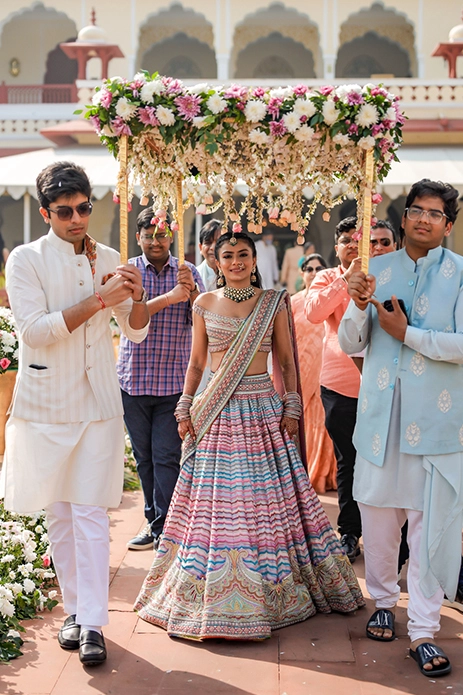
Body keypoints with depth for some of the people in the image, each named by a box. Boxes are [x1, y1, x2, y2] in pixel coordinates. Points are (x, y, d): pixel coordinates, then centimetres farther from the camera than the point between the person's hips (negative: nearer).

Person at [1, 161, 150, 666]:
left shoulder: (108, 260, 8)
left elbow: (137, 332, 12)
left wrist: (135, 296, -10)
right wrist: (99, 298, -20)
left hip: (98, 402, 1)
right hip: (46, 403, -1)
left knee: (90, 511, -3)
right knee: (58, 512, 8)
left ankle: (92, 623, 0)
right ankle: (74, 610, 22)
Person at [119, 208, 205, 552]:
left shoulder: (188, 272, 3)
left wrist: (191, 290, -24)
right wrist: (168, 298, -25)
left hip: (174, 380, -1)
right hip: (134, 378, 1)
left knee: (167, 456, -5)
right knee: (144, 456, 11)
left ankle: (163, 528, 2)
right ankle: (154, 517, 25)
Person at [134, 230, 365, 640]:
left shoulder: (274, 302, 5)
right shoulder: (205, 304, 7)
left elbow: (287, 361, 7)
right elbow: (196, 363, 11)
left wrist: (292, 407, -1)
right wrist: (185, 408, 4)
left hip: (263, 409, 0)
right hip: (216, 413, 1)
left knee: (268, 496, 2)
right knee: (214, 500, 1)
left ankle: (273, 588, 18)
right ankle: (212, 590, 14)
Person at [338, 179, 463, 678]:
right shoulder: (377, 270, 9)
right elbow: (350, 344, 6)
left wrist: (407, 332, -13)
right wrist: (359, 306, -12)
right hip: (379, 413, 3)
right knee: (378, 514, 11)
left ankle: (423, 631, 6)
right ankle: (383, 601, 32)